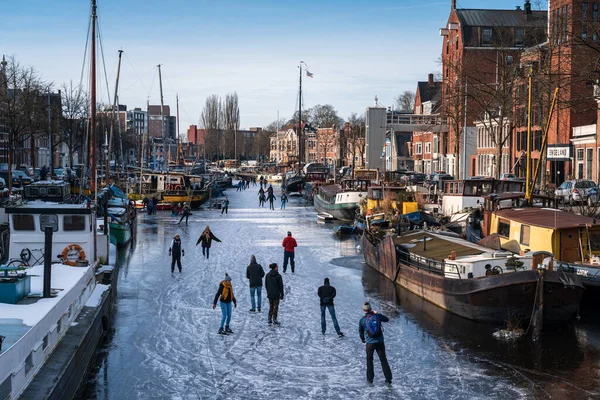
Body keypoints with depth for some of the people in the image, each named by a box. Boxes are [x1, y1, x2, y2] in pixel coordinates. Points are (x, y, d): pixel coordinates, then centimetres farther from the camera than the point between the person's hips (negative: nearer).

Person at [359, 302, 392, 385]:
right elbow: (387, 319, 16)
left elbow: (360, 332, 10)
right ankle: (388, 379, 10)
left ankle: (370, 379, 22)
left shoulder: (362, 320, -5)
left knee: (369, 360, 19)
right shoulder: (377, 316, -4)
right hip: (380, 342, 1)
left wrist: (363, 339, 30)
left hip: (370, 343, -1)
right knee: (383, 360, 10)